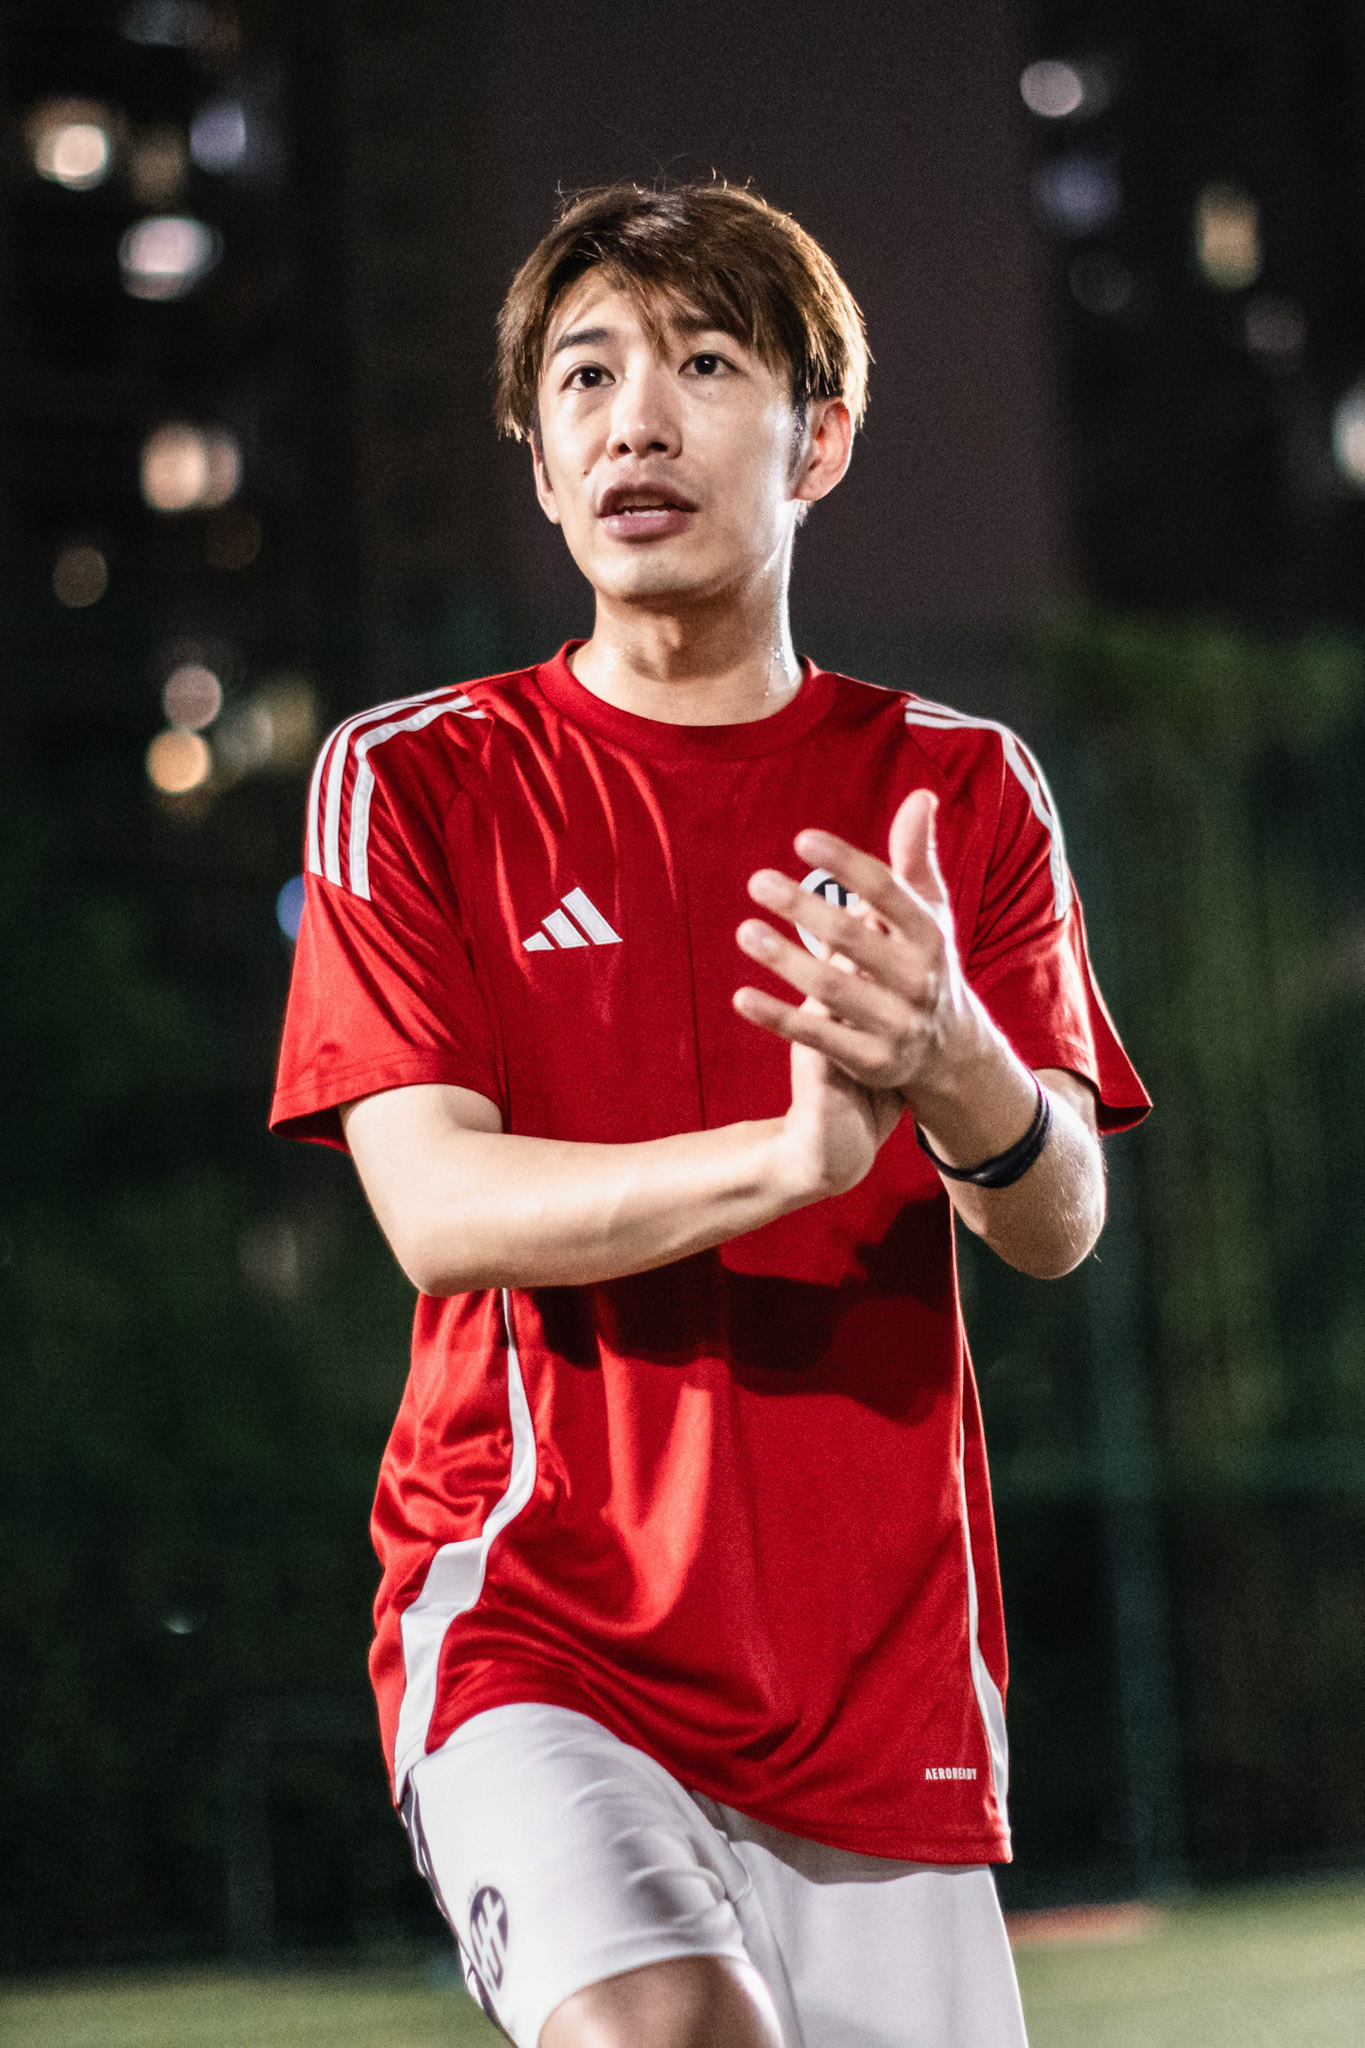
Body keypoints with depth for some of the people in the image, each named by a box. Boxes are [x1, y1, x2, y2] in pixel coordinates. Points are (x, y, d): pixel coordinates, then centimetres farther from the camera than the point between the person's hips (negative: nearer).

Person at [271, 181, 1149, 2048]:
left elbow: (1060, 1225, -4)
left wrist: (947, 1068, -28)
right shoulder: (415, 779, 2)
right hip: (530, 1606, -3)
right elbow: (436, 1207, -10)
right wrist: (793, 1154, -27)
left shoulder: (962, 787, 8)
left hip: (887, 1664, 3)